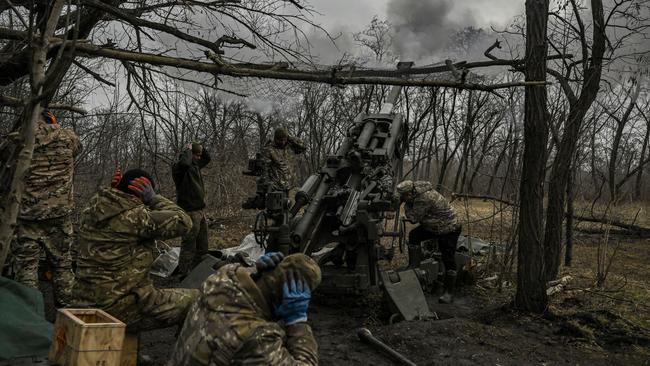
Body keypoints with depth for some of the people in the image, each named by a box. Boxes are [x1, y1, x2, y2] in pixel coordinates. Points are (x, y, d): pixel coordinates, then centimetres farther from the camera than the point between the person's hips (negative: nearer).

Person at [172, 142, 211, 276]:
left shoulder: (195, 165, 14)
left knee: (202, 245, 15)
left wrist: (202, 148, 10)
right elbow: (184, 163, -34)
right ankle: (183, 273, -3)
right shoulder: (179, 167, -11)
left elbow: (207, 159, 30)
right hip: (190, 211, -9)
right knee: (189, 245, -8)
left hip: (200, 211, 9)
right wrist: (188, 150, -16)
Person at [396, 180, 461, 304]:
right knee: (414, 235, 2)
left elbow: (414, 218, -26)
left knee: (448, 260, -5)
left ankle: (448, 293, -1)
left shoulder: (424, 198, -34)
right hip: (432, 226, 10)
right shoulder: (416, 188, -6)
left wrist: (406, 204, -15)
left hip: (448, 229, -10)